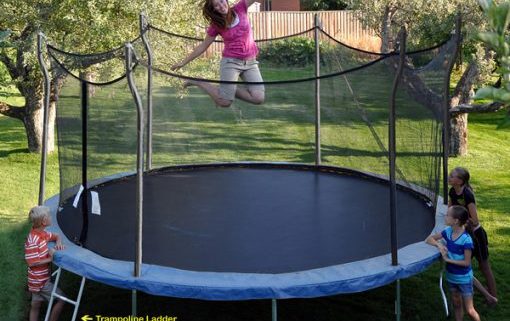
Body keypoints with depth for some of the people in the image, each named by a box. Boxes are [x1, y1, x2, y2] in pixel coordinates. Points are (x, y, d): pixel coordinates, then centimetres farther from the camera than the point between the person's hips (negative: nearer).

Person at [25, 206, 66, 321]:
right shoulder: (33, 240, -27)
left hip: (39, 279, 8)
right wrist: (50, 259, -22)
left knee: (35, 305, 17)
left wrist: (59, 243, -5)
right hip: (40, 280, -8)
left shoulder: (43, 234, -1)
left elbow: (57, 236, 17)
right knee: (61, 299, 0)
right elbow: (31, 263, -27)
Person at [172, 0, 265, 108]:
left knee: (259, 98, -14)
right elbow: (203, 46, 6)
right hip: (231, 62, -2)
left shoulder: (240, 9, 0)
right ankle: (198, 82, 14)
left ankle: (230, 89, 10)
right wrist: (184, 62, 6)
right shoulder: (216, 25, -2)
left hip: (251, 62, 2)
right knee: (224, 102, -10)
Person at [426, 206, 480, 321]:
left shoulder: (466, 239, -26)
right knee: (457, 305, 20)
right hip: (451, 276, 6)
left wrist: (448, 259, -20)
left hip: (464, 279, -6)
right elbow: (429, 239, 1)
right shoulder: (448, 231, -8)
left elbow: (467, 262, -21)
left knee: (469, 310, 2)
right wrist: (439, 244, -18)